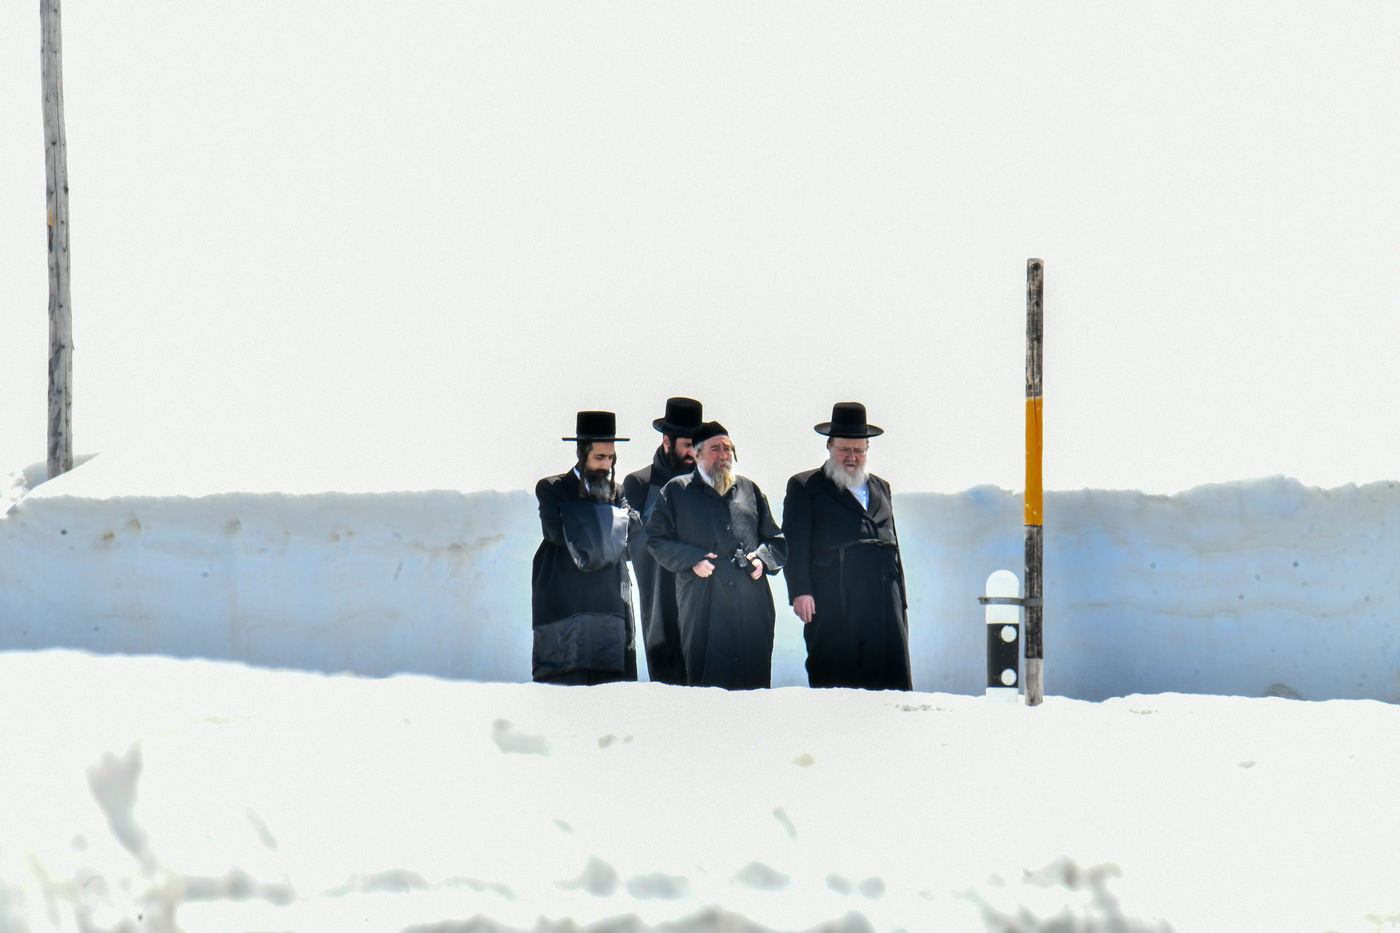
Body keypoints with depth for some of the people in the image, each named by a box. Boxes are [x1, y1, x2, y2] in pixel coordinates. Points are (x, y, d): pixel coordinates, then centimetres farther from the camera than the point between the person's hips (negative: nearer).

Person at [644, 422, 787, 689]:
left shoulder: (749, 489, 19)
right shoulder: (676, 491, 9)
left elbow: (775, 539, 22)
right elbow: (656, 539, 6)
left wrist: (763, 559, 1)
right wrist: (692, 560, -8)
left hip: (753, 607, 3)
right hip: (704, 610, -3)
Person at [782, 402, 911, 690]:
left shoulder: (881, 489, 25)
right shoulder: (804, 487, 10)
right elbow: (794, 545, 1)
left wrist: (901, 601, 18)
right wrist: (799, 591, -12)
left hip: (884, 604, 4)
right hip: (832, 607, -4)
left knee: (893, 684, -4)